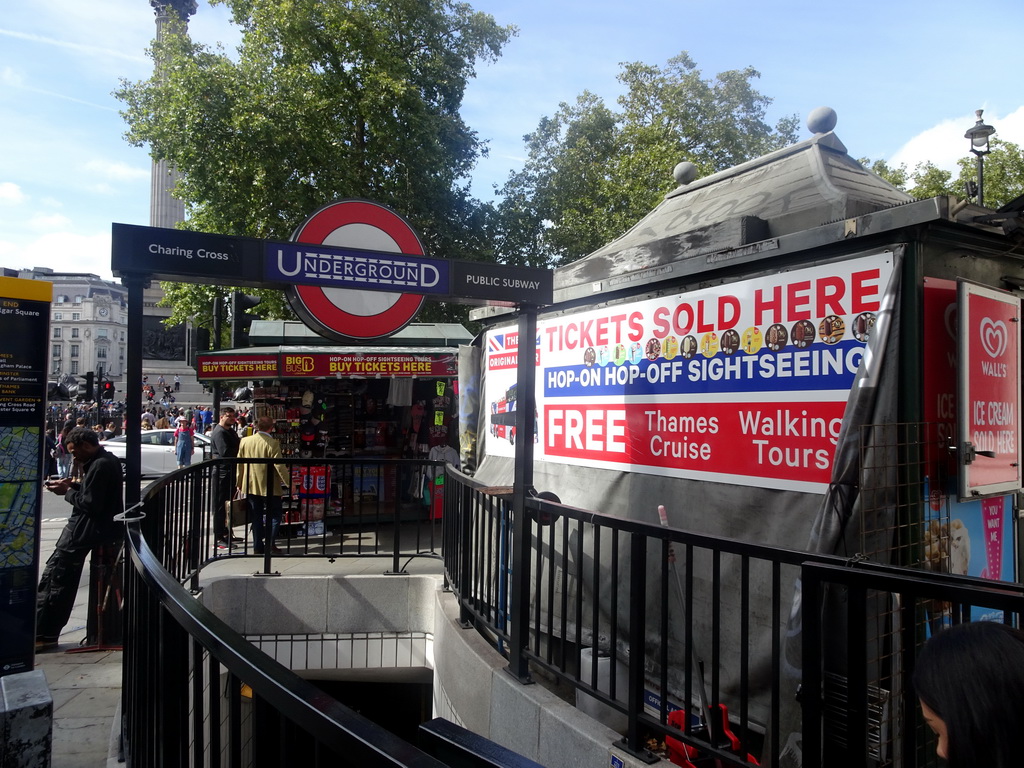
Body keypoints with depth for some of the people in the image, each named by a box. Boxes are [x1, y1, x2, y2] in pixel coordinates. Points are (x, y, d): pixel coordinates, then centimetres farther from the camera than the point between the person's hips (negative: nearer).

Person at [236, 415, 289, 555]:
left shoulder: (244, 441, 1)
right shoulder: (272, 443, -15)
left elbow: (239, 463, 8)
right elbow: (279, 466, -16)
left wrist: (239, 483, 19)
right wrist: (289, 483, -8)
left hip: (251, 486, 5)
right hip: (270, 487, -5)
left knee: (256, 517, 13)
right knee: (274, 516, 8)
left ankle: (258, 547, 14)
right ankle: (269, 543, -4)